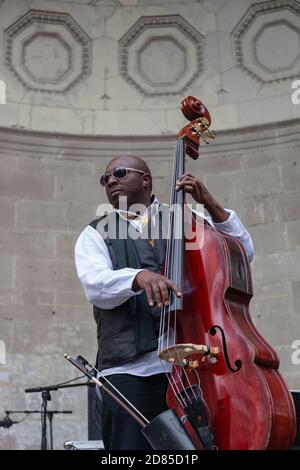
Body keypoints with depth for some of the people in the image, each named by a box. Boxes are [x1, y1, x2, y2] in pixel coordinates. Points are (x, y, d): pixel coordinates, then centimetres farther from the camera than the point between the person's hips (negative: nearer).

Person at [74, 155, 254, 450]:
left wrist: (210, 204, 0)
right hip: (131, 371, -1)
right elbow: (95, 286, -7)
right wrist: (139, 276, -28)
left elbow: (243, 253, 11)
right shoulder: (96, 234, 12)